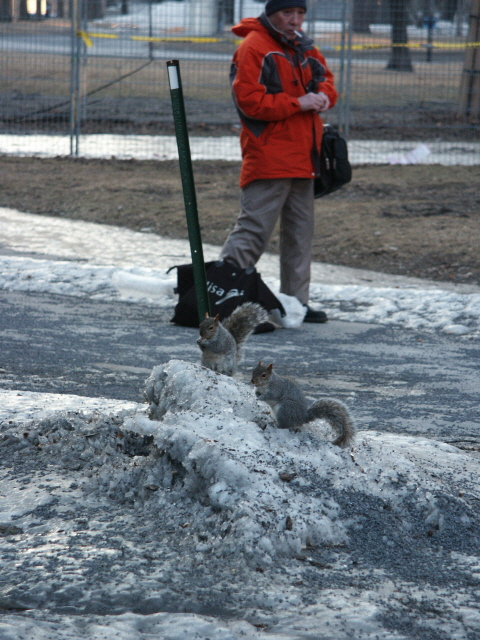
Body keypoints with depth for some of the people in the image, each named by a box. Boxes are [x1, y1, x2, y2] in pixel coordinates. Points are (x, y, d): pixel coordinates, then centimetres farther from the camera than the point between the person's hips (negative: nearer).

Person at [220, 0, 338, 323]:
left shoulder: (305, 48, 15)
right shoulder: (253, 48, -11)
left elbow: (325, 78, 22)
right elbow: (250, 102, -18)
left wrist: (324, 95, -2)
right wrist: (298, 103, -16)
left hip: (302, 157, 9)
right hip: (268, 159, -9)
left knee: (301, 232, 12)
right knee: (254, 230, -12)